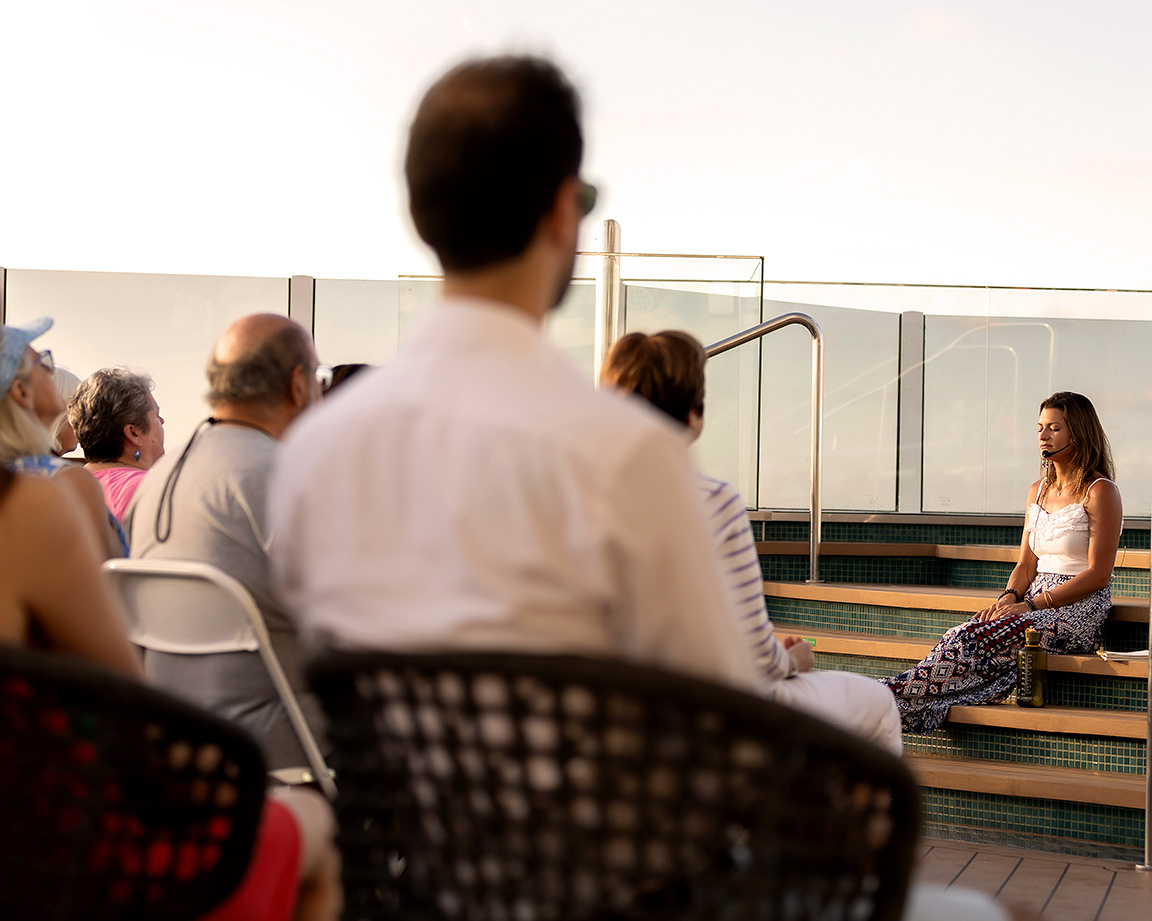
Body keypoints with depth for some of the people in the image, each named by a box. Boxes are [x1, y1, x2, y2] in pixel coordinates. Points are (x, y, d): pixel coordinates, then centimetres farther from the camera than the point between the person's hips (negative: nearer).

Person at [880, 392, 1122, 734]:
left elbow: (1098, 575, -12)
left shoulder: (1100, 492, -6)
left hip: (1079, 612, -6)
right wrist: (1008, 599, -7)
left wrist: (1030, 604, -17)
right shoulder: (1038, 490, 16)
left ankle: (899, 697, -33)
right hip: (1036, 604, 6)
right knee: (969, 633, -24)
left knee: (977, 638, -28)